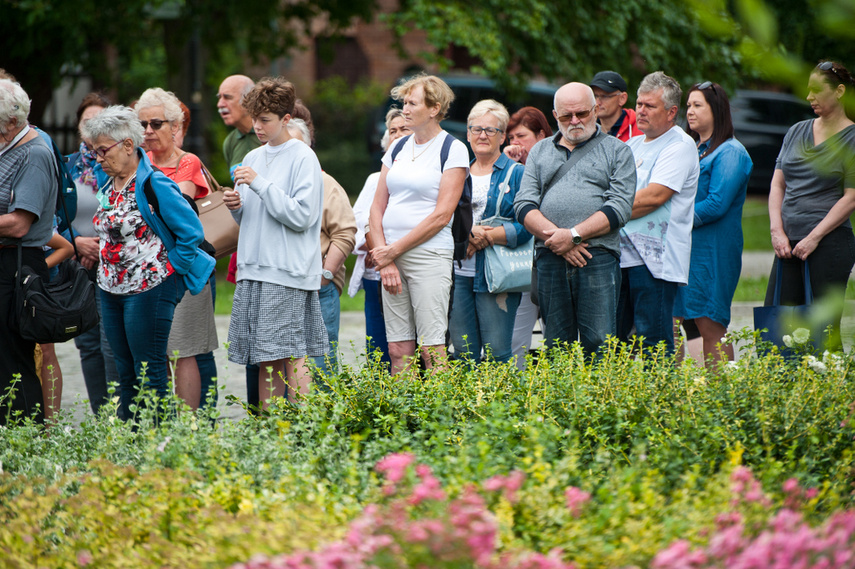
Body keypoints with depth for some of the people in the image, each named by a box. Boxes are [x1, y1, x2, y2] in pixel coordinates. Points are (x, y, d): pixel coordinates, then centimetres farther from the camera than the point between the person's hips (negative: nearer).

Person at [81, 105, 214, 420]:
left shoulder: (154, 185, -14)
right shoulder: (108, 187, 11)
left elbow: (191, 231, -14)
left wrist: (169, 271, -10)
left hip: (149, 288, -8)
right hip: (111, 288, 8)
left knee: (149, 371, -6)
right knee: (125, 371, 11)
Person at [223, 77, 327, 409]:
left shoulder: (304, 158, -6)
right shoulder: (253, 158, 16)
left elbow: (302, 216, -14)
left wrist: (260, 185, -15)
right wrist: (237, 207, 0)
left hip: (289, 271, -7)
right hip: (254, 270, 7)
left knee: (291, 356, -8)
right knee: (266, 359, 7)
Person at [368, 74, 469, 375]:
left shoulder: (453, 149, -2)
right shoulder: (398, 147, 15)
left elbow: (442, 215, -9)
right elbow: (378, 207, 12)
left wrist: (394, 250, -9)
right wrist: (382, 255, -2)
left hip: (429, 253, -5)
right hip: (391, 257, 5)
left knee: (431, 348, -9)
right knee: (398, 350, 3)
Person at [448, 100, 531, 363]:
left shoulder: (516, 174, 3)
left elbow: (525, 227, -8)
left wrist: (485, 236, -15)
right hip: (459, 273, 4)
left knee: (497, 352, -6)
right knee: (463, 352, 4)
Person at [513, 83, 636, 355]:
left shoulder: (616, 151, 10)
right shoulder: (540, 151, 20)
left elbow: (619, 207, -3)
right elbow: (524, 205, 8)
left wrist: (574, 235, -13)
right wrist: (555, 236, -9)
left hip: (598, 259, -3)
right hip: (550, 259, 3)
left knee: (598, 342, -10)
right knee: (556, 345, 4)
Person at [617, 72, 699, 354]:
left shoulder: (680, 146, -5)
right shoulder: (633, 145, 21)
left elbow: (655, 196, -15)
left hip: (654, 259, -8)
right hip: (620, 256, 8)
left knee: (654, 346, -8)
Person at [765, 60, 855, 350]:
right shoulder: (796, 132, 15)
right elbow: (777, 185, 14)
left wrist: (814, 238, -13)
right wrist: (777, 231, -1)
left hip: (829, 243, -6)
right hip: (788, 245, 6)